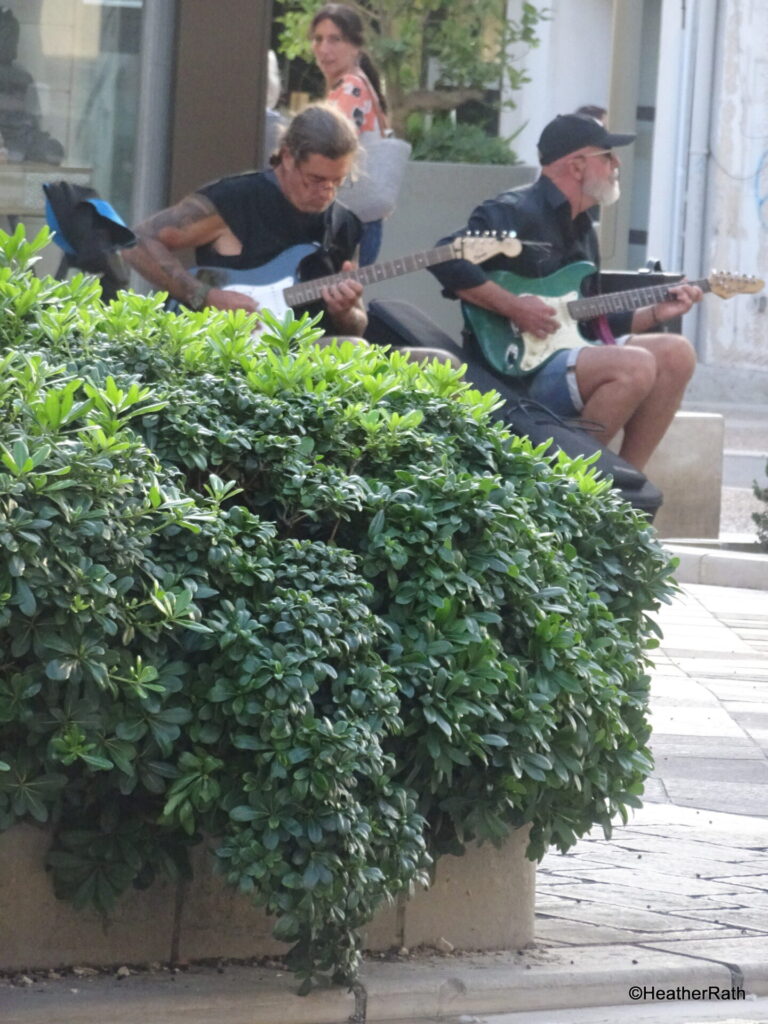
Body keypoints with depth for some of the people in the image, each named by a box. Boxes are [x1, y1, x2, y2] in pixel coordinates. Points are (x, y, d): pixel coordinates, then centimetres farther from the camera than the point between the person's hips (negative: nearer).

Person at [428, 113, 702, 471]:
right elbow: (446, 259, -22)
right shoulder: (515, 213, -9)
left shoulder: (581, 230, 22)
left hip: (570, 351, 10)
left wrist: (655, 313, 12)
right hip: (517, 370, -10)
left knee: (676, 354, -4)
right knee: (636, 365, -27)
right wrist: (514, 307, -22)